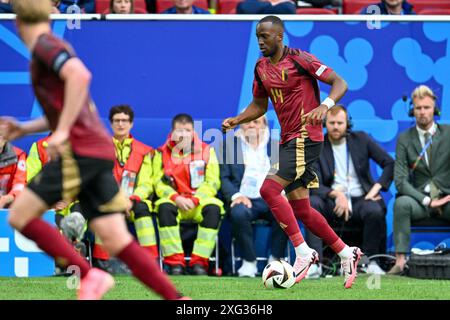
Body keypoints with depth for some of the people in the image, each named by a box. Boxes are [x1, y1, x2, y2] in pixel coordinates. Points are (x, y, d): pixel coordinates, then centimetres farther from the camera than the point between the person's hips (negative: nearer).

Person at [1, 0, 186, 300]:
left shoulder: (45, 45, -5)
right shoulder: (55, 48, 25)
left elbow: (80, 75, -25)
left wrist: (62, 131, -23)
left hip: (80, 151, -9)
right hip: (99, 151, 9)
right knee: (117, 241, 3)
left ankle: (90, 275, -11)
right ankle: (177, 300, -6)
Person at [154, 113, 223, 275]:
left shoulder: (206, 151, 9)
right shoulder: (162, 153, 9)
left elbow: (212, 182, 2)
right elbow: (159, 183, 3)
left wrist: (194, 199, -14)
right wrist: (176, 198, -16)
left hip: (199, 202, 0)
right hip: (175, 202, 0)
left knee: (213, 208, -33)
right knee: (164, 207, -34)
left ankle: (199, 262, -30)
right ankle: (175, 262, -33)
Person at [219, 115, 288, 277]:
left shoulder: (277, 147, 20)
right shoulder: (229, 146, 14)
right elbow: (223, 178, 5)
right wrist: (236, 195, -14)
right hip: (245, 200, -1)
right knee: (238, 213, -37)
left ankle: (276, 260, -17)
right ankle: (249, 262, -20)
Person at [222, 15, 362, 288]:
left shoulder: (299, 59, -12)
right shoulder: (261, 67, 11)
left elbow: (340, 83, -12)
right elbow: (259, 105, 22)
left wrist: (325, 106, -31)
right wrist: (236, 120, 5)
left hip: (305, 137, -8)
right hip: (288, 140, 8)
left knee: (269, 189, -21)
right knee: (300, 209, 9)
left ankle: (303, 252, -15)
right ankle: (346, 253, 22)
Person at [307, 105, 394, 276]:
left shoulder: (360, 139, 7)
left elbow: (390, 164, 8)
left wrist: (376, 188, -7)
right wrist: (336, 194, -25)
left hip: (360, 199, 0)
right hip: (332, 204, 0)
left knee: (375, 211, -34)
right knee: (311, 203, -32)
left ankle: (370, 261, -15)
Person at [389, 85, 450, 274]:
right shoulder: (404, 139, 4)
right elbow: (400, 180, -4)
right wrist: (427, 201, -15)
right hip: (420, 198, 0)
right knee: (402, 203, -33)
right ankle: (400, 260, -36)